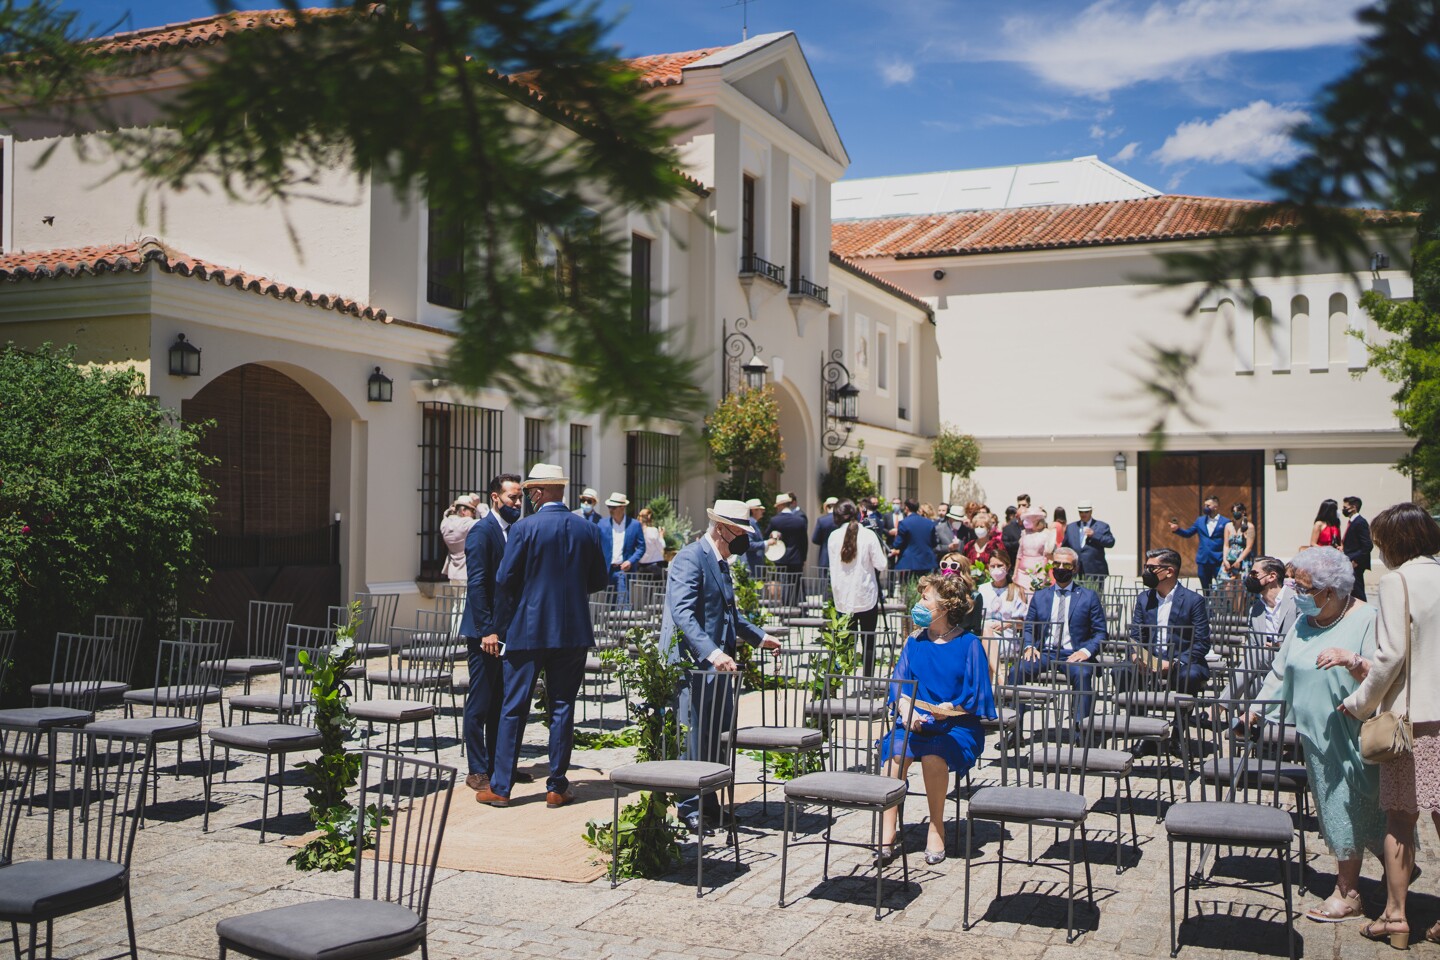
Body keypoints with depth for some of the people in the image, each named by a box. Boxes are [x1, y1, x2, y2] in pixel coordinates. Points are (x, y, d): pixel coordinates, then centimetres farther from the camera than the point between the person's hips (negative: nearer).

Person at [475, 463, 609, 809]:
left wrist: (513, 608, 10)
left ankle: (500, 787, 11)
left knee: (513, 709, 6)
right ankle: (557, 787, 12)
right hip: (573, 631, 3)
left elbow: (504, 579, -8)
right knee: (562, 708, 9)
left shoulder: (524, 528, -10)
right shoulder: (587, 529, 1)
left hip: (528, 629, -3)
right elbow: (600, 579, 7)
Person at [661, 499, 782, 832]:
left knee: (719, 735, 10)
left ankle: (708, 804, 20)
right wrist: (711, 652, -34)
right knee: (696, 737, -4)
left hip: (715, 661, 9)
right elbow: (682, 613, -25)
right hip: (692, 662, -9)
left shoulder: (720, 563, 17)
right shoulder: (690, 559, -13)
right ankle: (692, 807, 8)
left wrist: (758, 637, 33)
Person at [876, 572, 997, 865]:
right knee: (895, 753, -29)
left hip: (957, 726, -3)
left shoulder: (969, 644, 0)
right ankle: (887, 832, -22)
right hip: (915, 722, 3)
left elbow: (975, 697, -3)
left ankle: (936, 828, -14)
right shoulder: (915, 642, 12)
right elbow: (898, 685, 8)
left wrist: (949, 709, -22)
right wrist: (907, 714, -12)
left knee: (933, 757, -34)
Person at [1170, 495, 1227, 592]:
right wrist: (1177, 529, -5)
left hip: (1219, 562, -5)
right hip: (1203, 561, 5)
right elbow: (1187, 533, 14)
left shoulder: (1224, 523, -5)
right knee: (1206, 591, 12)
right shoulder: (1200, 520, 10)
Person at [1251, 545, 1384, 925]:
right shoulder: (1304, 623, 10)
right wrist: (1252, 713, 9)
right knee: (1333, 806, 10)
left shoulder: (1366, 620, -10)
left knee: (1347, 808, 0)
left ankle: (1347, 893, 10)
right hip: (1316, 736, 6)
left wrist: (1351, 660, -33)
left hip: (1352, 736, -6)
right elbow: (1280, 673, 15)